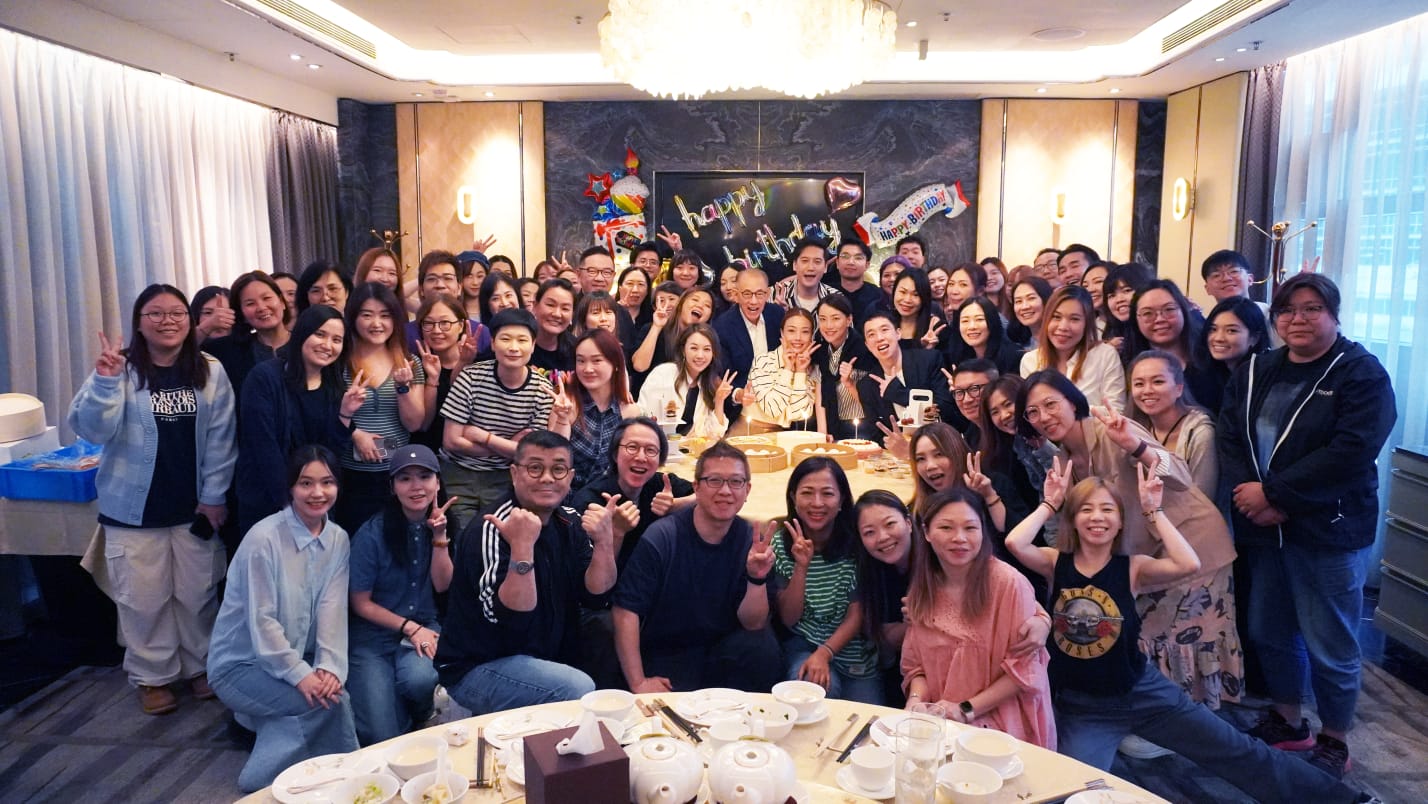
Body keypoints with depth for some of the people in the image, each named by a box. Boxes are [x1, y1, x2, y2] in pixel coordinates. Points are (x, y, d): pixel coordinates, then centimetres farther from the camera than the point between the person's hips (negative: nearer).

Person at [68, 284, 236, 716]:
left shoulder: (210, 372, 0)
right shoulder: (120, 370, -6)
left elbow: (220, 439, 0)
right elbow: (93, 430, -15)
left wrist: (214, 495, -2)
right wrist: (104, 381, -30)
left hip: (195, 508, 1)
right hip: (134, 510, -1)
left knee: (198, 595, 11)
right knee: (144, 599, 6)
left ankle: (201, 666, 29)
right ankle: (152, 677, 23)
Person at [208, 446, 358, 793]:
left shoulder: (338, 539, -1)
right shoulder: (264, 539, -19)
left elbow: (333, 610, -8)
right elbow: (261, 621, -21)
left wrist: (329, 667, -23)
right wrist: (301, 674, -26)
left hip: (297, 660, 5)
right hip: (241, 664, -5)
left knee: (333, 687, -25)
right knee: (331, 700, -24)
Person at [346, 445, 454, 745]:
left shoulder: (442, 523, -2)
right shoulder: (373, 534, -15)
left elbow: (442, 585, -6)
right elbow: (360, 603, -7)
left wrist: (440, 536, -17)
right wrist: (409, 628, -15)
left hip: (424, 626, 3)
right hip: (374, 634, -2)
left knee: (419, 678, -32)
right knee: (384, 737, -15)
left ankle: (421, 718, 3)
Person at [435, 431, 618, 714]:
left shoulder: (571, 522, 1)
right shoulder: (491, 530, -20)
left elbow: (595, 595, -5)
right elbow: (512, 619, -28)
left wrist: (604, 541, -21)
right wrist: (523, 546, -39)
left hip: (544, 658, 8)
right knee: (579, 690, -27)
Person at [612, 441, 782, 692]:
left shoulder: (751, 540, -5)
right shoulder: (660, 538, -15)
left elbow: (753, 624, -6)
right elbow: (627, 610, -15)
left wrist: (757, 580, -25)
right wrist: (638, 683, -18)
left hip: (724, 651, 4)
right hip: (666, 656, -4)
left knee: (763, 646, -24)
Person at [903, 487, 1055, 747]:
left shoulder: (1009, 583, -12)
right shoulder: (921, 591, 4)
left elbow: (1024, 667, -9)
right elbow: (916, 664, 10)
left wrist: (967, 710, -13)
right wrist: (916, 700, -11)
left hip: (1004, 731, -4)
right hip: (941, 727, 4)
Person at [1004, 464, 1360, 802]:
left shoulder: (1132, 567, -8)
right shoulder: (1056, 563, -7)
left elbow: (1188, 564, -28)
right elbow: (1015, 542, -29)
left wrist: (1153, 510, -20)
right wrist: (1049, 504, -16)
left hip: (1143, 692, 0)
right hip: (1081, 706, 0)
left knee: (1240, 753, 9)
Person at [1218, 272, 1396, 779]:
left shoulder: (1361, 373, -7)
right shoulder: (1254, 371, 10)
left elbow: (1350, 451, -20)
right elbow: (1230, 438, 1)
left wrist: (1272, 492, -21)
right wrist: (1249, 494, -16)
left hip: (1328, 532, -5)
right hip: (1262, 528, 5)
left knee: (1330, 646, 5)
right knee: (1268, 631, 16)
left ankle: (1334, 743, 25)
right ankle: (1286, 723, 37)